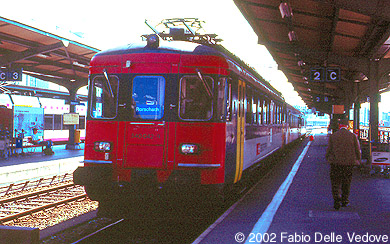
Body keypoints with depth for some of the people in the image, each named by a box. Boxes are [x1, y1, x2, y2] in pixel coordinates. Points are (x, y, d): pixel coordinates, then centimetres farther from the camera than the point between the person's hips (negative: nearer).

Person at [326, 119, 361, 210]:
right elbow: (358, 150, 0)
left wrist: (328, 160, 15)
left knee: (335, 183, 4)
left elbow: (329, 150, 0)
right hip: (349, 163, 1)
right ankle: (345, 201, 24)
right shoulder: (353, 136, -3)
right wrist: (358, 160, 14)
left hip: (335, 162, -1)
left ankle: (337, 201, -11)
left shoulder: (333, 136, -2)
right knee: (346, 183, 17)